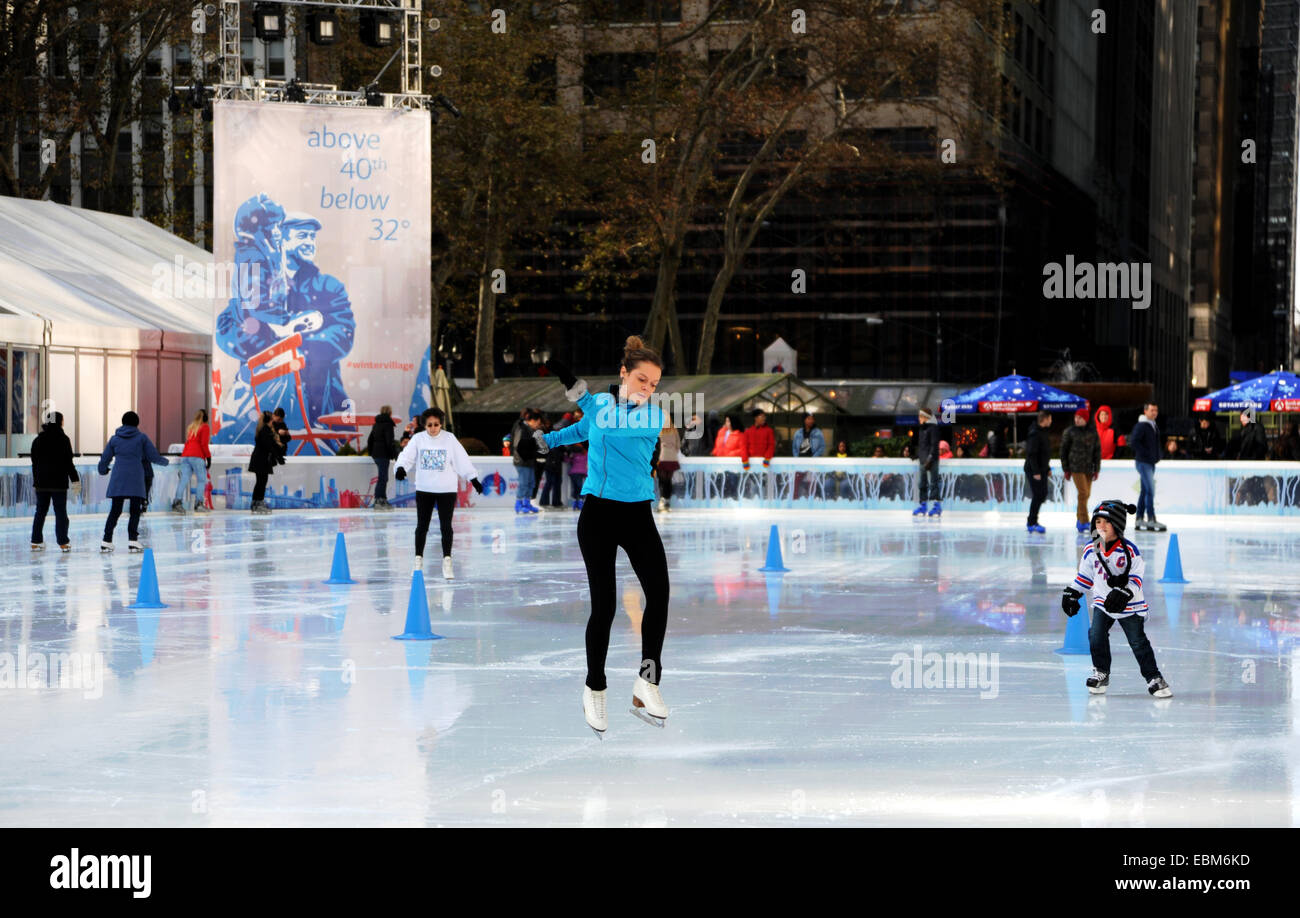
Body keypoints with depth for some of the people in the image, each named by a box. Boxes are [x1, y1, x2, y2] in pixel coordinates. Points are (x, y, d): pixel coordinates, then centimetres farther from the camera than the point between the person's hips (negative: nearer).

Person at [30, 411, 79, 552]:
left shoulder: (38, 440, 6)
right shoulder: (63, 439, -9)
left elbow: (34, 462, 11)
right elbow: (68, 462, -9)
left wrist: (35, 482, 19)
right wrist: (75, 480, -3)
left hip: (41, 482, 4)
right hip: (58, 482, -4)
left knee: (40, 511, 11)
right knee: (61, 512, 1)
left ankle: (36, 541, 11)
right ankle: (63, 542, -1)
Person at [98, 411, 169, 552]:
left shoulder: (114, 438, 10)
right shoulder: (142, 437, 2)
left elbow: (104, 459, 15)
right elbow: (153, 457, 3)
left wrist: (103, 470, 37)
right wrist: (165, 461, 24)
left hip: (117, 480, 3)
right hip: (135, 480, -3)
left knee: (115, 511, 7)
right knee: (135, 511, 2)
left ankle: (106, 541, 3)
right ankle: (133, 541, -6)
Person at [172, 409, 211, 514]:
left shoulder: (191, 426, 23)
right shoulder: (204, 427, 3)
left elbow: (187, 441, 19)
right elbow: (204, 444, -6)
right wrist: (209, 457, -2)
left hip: (185, 456, 6)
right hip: (197, 456, -6)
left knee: (184, 479, -2)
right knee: (201, 480, 0)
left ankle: (177, 502, -15)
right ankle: (198, 503, -10)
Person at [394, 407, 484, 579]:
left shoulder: (449, 439, -4)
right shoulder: (418, 439, -2)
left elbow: (462, 460, -1)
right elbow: (407, 455, -9)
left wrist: (474, 479, -1)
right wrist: (401, 468, -29)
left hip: (446, 489, -1)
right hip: (424, 489, 1)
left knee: (446, 526, -1)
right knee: (422, 526, 7)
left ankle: (447, 562, 7)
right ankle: (418, 560, 19)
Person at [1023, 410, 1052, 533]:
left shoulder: (1044, 433, 13)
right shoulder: (1035, 434, -18)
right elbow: (1031, 454, -22)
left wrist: (1047, 469, 21)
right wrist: (1036, 472, -23)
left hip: (1042, 470, 10)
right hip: (1034, 471, -10)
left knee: (1043, 494, 12)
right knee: (1037, 495, -7)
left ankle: (1032, 522, 19)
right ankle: (1032, 523, 0)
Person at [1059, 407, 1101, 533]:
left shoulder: (1093, 432, 6)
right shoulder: (1070, 432, 0)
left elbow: (1097, 451, 9)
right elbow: (1064, 450, 4)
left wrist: (1097, 469, 4)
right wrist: (1066, 469, 1)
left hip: (1089, 467, 3)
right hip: (1076, 467, -3)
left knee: (1087, 494, 6)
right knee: (1083, 492, -13)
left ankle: (1079, 520, 20)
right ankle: (1084, 521, -13)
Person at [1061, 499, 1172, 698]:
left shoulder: (1129, 551, -16)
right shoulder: (1091, 551, -2)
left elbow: (1136, 577, -15)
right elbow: (1085, 576, 11)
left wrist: (1125, 592, -30)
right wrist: (1071, 594, 9)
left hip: (1129, 605, -4)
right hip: (1103, 602, 4)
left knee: (1138, 642, -2)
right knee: (1096, 636, -6)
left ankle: (1154, 678, 9)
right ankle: (1101, 672, 15)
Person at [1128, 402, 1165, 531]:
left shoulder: (1154, 426, 16)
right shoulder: (1141, 426, -13)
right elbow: (1133, 442, -22)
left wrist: (1157, 455, 14)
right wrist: (1145, 453, -20)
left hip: (1151, 462, 9)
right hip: (1143, 462, -9)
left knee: (1144, 491, 11)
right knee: (1150, 491, -14)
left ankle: (1140, 520, 15)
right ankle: (1151, 520, -14)